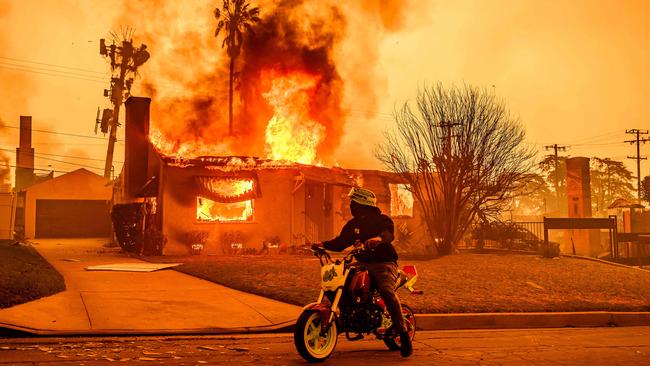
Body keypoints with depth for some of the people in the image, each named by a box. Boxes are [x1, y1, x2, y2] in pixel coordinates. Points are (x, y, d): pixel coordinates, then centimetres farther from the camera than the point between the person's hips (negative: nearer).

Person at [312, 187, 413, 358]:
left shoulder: (383, 220, -2)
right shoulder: (353, 224, 16)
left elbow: (389, 233, -24)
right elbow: (340, 242, 14)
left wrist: (379, 238, -47)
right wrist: (324, 244, -5)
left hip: (384, 264, -6)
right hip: (362, 264, 6)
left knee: (387, 291, -33)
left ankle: (404, 334, -27)